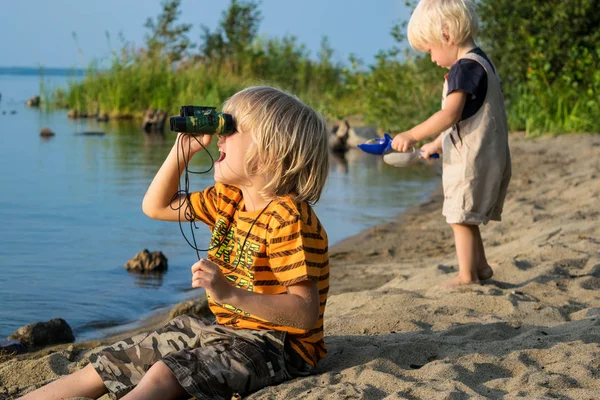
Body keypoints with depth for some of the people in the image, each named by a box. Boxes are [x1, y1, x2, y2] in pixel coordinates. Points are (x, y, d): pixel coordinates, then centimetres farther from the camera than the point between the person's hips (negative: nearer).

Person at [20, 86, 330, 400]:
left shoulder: (289, 220, -20)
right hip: (224, 328, 9)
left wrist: (229, 293, -37)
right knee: (100, 370, 2)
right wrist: (183, 150, 7)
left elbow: (306, 313, -26)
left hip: (274, 342, -9)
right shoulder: (227, 200, 8)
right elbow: (155, 206, 20)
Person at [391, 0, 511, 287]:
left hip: (471, 158, -10)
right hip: (485, 156, 10)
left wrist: (413, 135, -22)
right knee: (466, 216, 18)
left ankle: (466, 276, 2)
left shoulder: (465, 68, -17)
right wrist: (436, 144, 27)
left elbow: (451, 114, -25)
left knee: (461, 217, -3)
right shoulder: (480, 63, 16)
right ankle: (480, 266, 27)